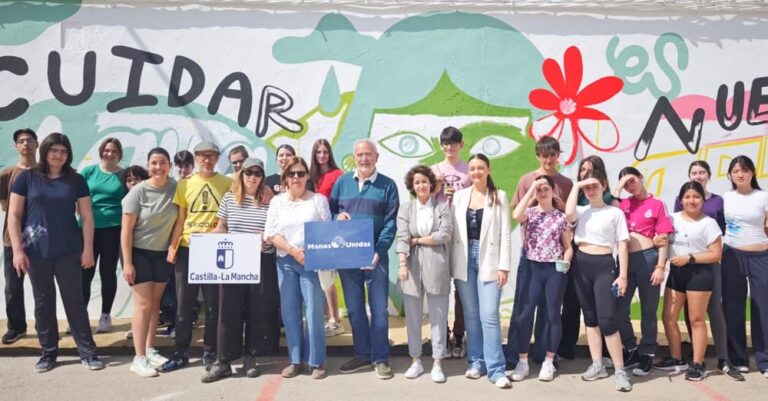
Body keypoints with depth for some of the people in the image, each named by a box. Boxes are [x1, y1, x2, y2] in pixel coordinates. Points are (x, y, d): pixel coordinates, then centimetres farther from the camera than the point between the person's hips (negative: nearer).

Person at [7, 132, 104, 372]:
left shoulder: (76, 180, 4)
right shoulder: (27, 178, 1)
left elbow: (87, 216, 4)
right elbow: (14, 215, 1)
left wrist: (88, 249, -3)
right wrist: (17, 250, -6)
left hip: (69, 252, 0)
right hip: (36, 252, 0)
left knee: (75, 300, 3)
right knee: (43, 302, 9)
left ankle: (88, 352, 10)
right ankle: (48, 352, 21)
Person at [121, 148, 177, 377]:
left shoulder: (175, 188, -5)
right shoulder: (139, 191, -14)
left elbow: (179, 218, 6)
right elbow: (126, 229, -13)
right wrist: (127, 262, -15)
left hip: (163, 253, 4)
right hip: (140, 253, -4)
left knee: (155, 303, 11)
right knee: (143, 304, -5)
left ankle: (150, 350, 24)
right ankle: (139, 359, 1)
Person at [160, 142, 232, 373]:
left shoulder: (227, 183, 1)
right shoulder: (184, 184, 7)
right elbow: (180, 219, 7)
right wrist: (172, 245, -2)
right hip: (187, 249, 2)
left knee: (213, 304, 6)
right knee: (183, 303, 8)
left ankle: (210, 353, 19)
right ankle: (181, 353, 20)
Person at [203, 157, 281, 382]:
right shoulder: (229, 198, 5)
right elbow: (221, 228, 11)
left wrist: (267, 237, -18)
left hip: (262, 262, 0)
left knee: (258, 311, 6)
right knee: (229, 311, 3)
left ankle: (250, 358, 20)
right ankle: (223, 361, 11)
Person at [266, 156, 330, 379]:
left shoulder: (318, 199, 3)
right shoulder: (277, 201, 8)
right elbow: (271, 233, 1)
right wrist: (293, 251, -11)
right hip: (286, 261, 3)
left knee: (314, 311, -3)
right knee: (289, 311, 6)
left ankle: (317, 361, 7)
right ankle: (295, 360, 17)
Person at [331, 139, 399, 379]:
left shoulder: (387, 185, 1)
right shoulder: (341, 182, 10)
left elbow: (391, 222, -6)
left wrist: (378, 251, -18)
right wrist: (337, 217, -12)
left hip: (375, 255, -3)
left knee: (379, 308, 1)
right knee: (354, 308, 11)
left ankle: (380, 358, 11)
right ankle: (362, 355, 23)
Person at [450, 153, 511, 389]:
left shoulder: (499, 196, 2)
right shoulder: (459, 196, 8)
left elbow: (505, 234, -2)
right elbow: (453, 231, 6)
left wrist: (503, 266, -8)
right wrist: (452, 264, 1)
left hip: (488, 260, -3)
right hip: (464, 260, 3)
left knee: (489, 316, -7)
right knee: (471, 314, 9)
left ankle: (496, 369, 0)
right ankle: (476, 362, 21)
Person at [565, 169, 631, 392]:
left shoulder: (615, 212, 3)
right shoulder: (581, 211, 10)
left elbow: (622, 245, 0)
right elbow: (568, 213, -15)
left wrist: (623, 275, -7)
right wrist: (576, 186, -5)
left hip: (604, 265, -4)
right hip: (582, 264, 4)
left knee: (607, 319, -11)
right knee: (590, 317, 10)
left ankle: (620, 370, -1)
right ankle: (597, 365, 19)